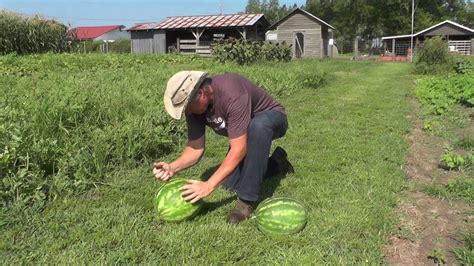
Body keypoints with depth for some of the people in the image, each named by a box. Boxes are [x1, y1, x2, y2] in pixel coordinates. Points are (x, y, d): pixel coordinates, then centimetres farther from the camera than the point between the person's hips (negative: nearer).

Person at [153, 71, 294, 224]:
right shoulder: (194, 106, -17)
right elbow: (195, 148, -14)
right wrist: (173, 167, -32)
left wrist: (208, 185, -42)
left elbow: (239, 149, -41)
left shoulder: (232, 94, -39)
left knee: (257, 126, -42)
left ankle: (247, 199, -28)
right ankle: (277, 162, 18)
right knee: (230, 184, -5)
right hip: (244, 131, 7)